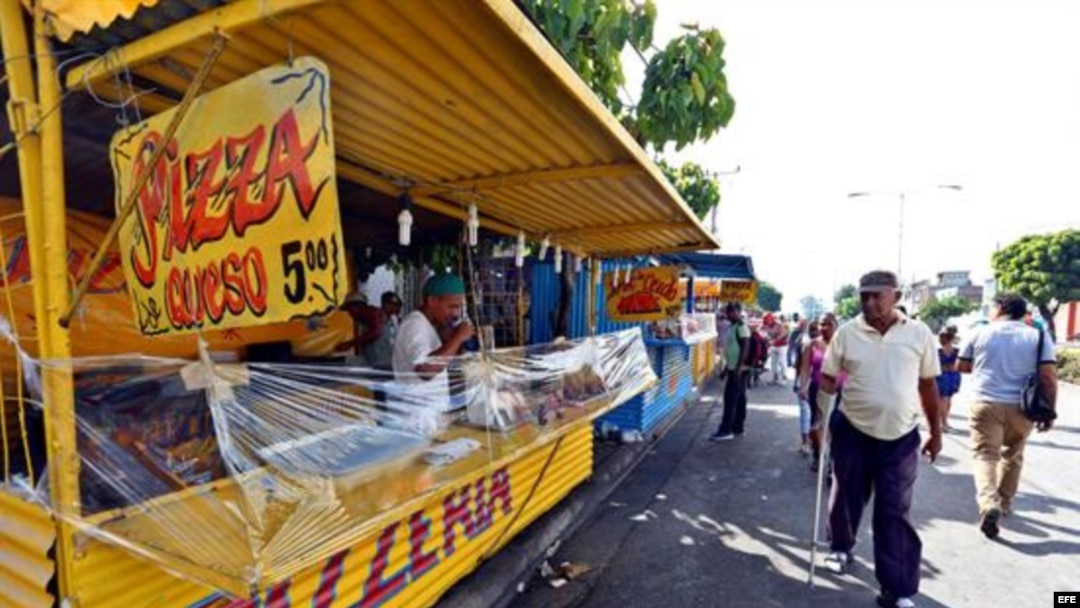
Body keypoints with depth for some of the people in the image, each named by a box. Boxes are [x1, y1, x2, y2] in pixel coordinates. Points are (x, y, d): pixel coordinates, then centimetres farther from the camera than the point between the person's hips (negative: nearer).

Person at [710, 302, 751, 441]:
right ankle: (738, 427, 19)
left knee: (730, 399, -9)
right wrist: (728, 367, 22)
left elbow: (746, 347, -21)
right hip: (733, 368, 10)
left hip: (738, 369, -10)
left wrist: (739, 367, -25)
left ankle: (726, 430, -6)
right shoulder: (733, 327, 15)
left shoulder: (741, 326, -14)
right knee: (739, 399, 13)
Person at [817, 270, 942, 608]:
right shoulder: (847, 333, -6)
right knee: (847, 498, 16)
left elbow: (928, 385, 5)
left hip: (901, 437, 0)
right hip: (852, 432, 0)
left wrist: (936, 433, 9)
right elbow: (828, 379, 1)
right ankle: (841, 548, 42)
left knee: (895, 512, 5)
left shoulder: (920, 334, -3)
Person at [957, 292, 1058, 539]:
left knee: (985, 455, -1)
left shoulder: (981, 332, 1)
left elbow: (962, 366, 9)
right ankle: (1005, 502, 32)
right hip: (1021, 407, 2)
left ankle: (989, 504, -21)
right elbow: (1049, 376, -6)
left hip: (986, 404, -2)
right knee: (1013, 456, 20)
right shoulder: (1038, 336, 1)